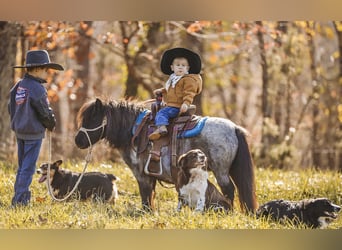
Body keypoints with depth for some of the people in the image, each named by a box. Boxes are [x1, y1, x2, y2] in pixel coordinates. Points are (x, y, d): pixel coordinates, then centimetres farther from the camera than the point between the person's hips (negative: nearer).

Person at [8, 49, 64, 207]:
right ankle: (21, 199, -4)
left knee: (22, 166, 16)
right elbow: (45, 112, -14)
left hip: (19, 131, 8)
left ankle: (19, 198, 20)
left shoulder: (18, 86, 6)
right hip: (34, 132, -8)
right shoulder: (37, 89, -18)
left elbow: (11, 107, 12)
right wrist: (51, 125, 5)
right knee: (28, 167, -3)